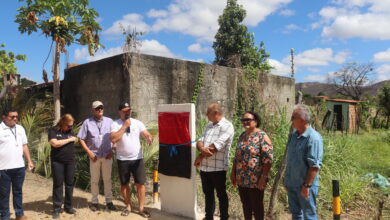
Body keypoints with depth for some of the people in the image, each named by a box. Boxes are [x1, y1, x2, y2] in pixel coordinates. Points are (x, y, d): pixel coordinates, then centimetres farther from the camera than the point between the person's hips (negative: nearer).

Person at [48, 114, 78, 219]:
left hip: (70, 161, 4)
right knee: (58, 185, 2)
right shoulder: (53, 130, -4)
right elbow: (55, 143, -17)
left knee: (69, 184, 7)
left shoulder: (70, 131, 10)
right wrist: (69, 140, -12)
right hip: (57, 162, -4)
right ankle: (57, 209, 10)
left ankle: (69, 207, 18)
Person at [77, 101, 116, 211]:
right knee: (94, 180, 10)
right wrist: (89, 152, -8)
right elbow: (81, 139, -1)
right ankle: (94, 202, 22)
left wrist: (112, 151, -3)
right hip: (94, 156, -1)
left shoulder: (109, 121, 4)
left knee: (107, 179, 9)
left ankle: (109, 201, 19)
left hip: (107, 156, 1)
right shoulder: (87, 122, -1)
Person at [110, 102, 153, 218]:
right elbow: (113, 139, -20)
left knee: (140, 183, 2)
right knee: (124, 184, 12)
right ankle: (128, 206, 29)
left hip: (137, 158, 1)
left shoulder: (137, 123, 2)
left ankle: (141, 208, 14)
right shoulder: (115, 124, -5)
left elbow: (147, 134, -6)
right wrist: (125, 125, -19)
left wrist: (149, 138, -30)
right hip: (122, 160, -1)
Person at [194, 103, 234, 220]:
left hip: (218, 168, -7)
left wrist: (200, 157, -9)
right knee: (208, 194, 18)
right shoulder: (208, 126, 13)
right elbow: (199, 142, 5)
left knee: (221, 195, 8)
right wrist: (202, 148, -19)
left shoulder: (227, 126, -12)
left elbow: (216, 147, -20)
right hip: (205, 167, 7)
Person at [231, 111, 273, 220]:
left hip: (255, 180, -6)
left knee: (256, 205, 7)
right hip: (242, 179, 6)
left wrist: (263, 177, -20)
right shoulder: (242, 136, 10)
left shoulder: (262, 136, -11)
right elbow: (237, 156, 17)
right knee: (245, 204, 16)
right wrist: (233, 173, 14)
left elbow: (268, 159, -16)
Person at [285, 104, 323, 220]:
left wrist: (307, 185, -21)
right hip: (291, 184, 8)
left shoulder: (313, 137, -19)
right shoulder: (293, 135, 6)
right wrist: (287, 180, 15)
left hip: (305, 185, -7)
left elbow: (314, 165, -21)